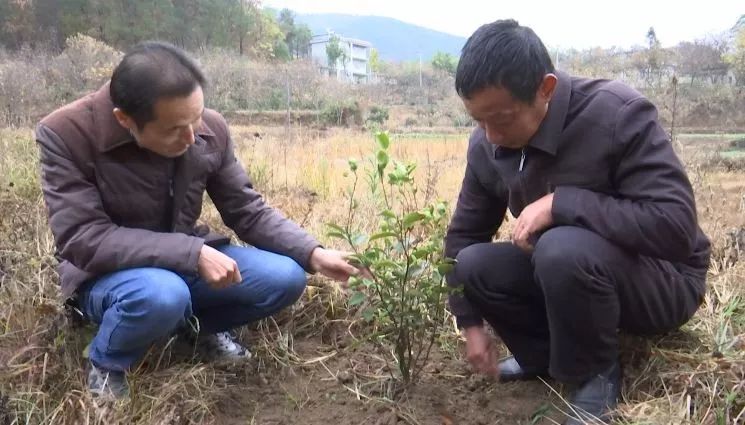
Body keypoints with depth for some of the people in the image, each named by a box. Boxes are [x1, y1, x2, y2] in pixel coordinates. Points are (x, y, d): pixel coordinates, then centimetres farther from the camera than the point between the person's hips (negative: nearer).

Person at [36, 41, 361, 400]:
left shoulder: (211, 129, -13)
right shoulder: (65, 134, -24)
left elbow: (248, 212, -4)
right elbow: (82, 239, -28)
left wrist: (313, 254, -17)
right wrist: (192, 253, -34)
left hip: (187, 261, 4)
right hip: (107, 275, -4)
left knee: (286, 278, -16)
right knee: (162, 293, -38)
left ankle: (204, 326, 14)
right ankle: (106, 364, -3)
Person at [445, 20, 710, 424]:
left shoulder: (618, 114, -26)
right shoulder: (486, 146, -9)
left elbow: (676, 226, -33)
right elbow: (464, 233, 3)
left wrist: (562, 203, -35)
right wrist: (471, 323, -1)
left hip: (663, 278, -5)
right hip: (562, 269, 6)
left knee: (564, 249, -36)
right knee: (473, 264, -16)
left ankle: (597, 373, -8)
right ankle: (546, 355, 9)